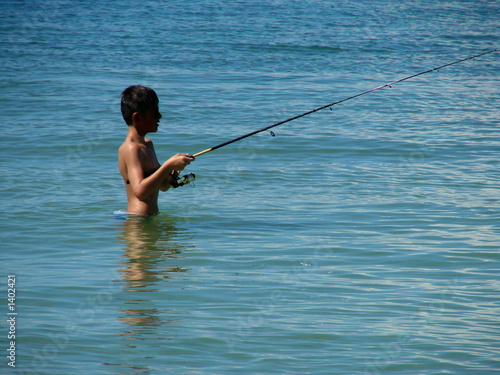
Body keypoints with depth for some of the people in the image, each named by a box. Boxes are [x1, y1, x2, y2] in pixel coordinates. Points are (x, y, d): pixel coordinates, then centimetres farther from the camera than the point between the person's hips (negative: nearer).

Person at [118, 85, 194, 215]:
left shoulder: (147, 144, 17)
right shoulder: (131, 148, -13)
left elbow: (162, 186, 24)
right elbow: (140, 191, -25)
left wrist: (172, 175, 2)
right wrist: (168, 165, -23)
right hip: (138, 219, -9)